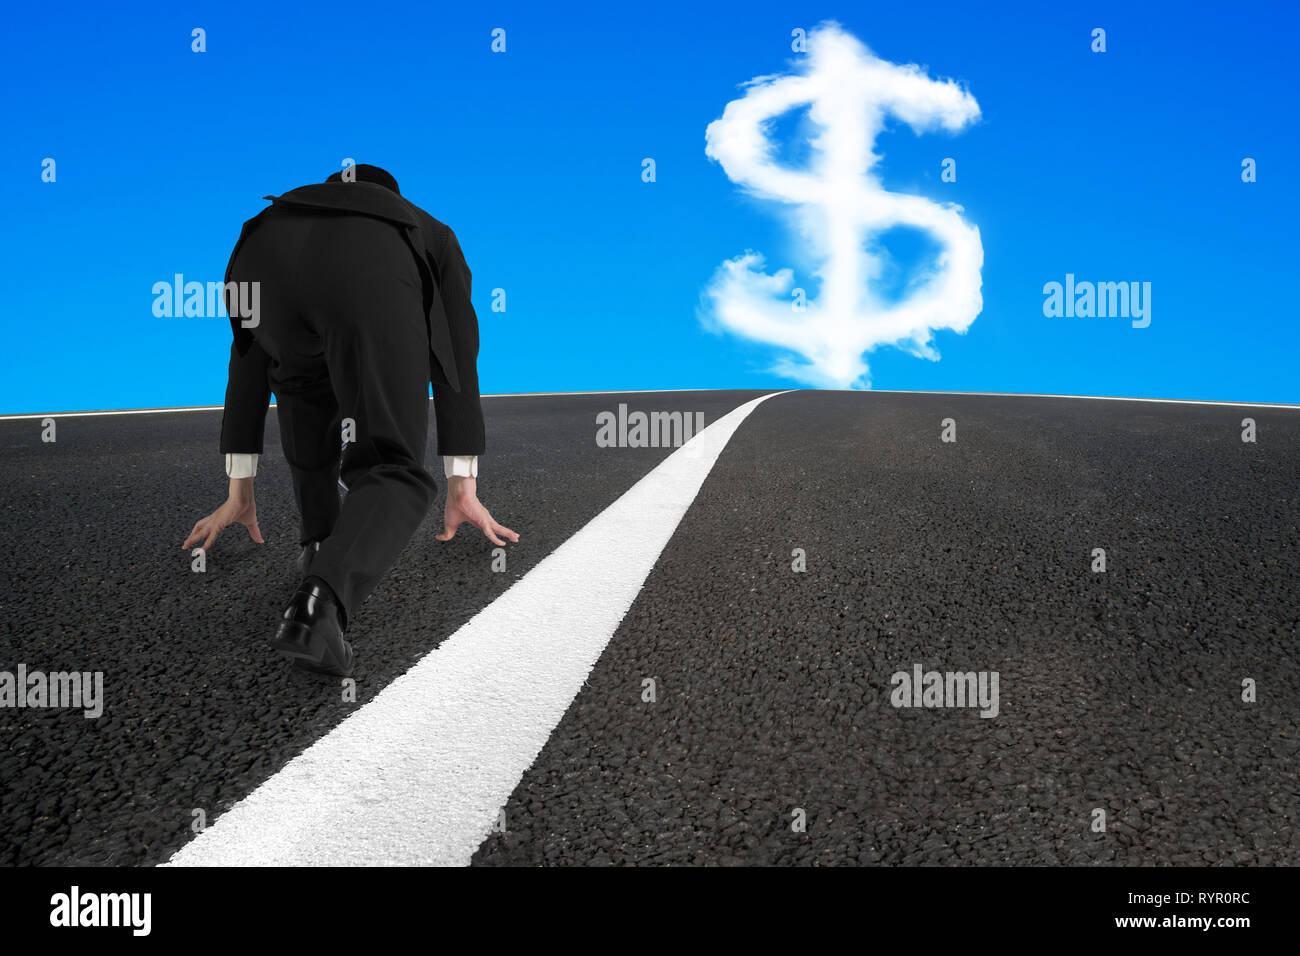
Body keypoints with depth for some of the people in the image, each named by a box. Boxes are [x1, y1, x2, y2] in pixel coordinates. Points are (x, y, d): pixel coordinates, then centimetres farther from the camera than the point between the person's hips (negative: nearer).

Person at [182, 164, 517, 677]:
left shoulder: (273, 220, 46)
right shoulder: (432, 234, 41)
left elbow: (247, 366, 44)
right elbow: (457, 362, 34)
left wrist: (239, 492, 48)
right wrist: (462, 490, 34)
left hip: (268, 266, 3)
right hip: (373, 280, -3)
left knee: (304, 386, 35)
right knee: (394, 470, 5)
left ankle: (319, 541, 30)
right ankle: (320, 601, -20)